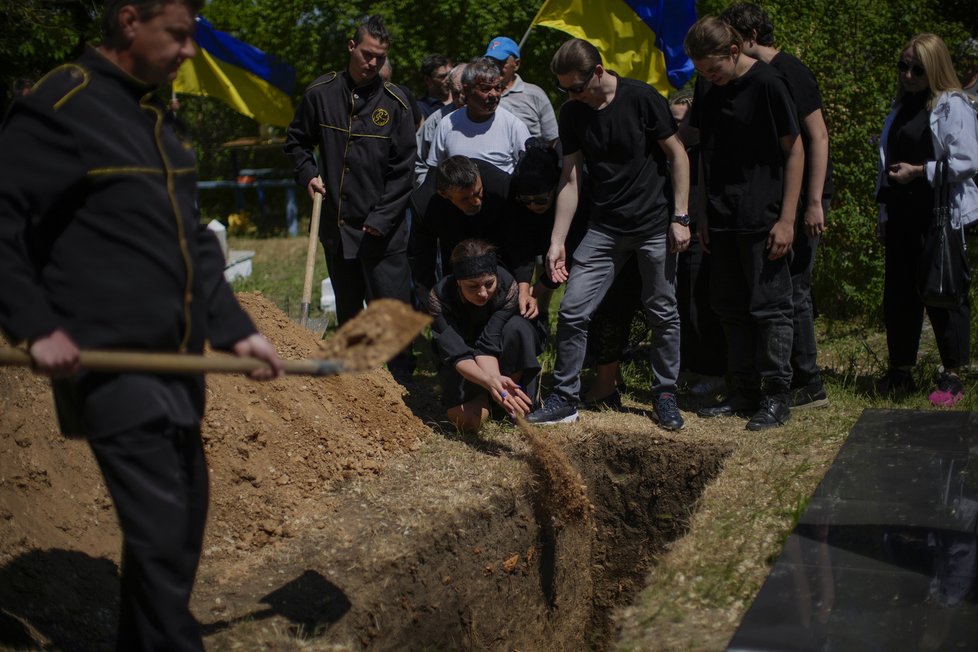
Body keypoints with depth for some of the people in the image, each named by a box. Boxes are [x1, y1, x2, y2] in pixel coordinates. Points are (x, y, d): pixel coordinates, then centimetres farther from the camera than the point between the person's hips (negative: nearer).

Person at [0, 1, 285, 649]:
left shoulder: (157, 116, 15)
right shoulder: (60, 108, -12)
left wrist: (234, 327, 12)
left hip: (178, 363, 9)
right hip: (116, 368, -9)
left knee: (182, 523, 15)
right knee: (161, 535, -8)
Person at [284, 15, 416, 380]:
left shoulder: (394, 102, -3)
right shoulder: (320, 93, 2)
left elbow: (402, 169, -3)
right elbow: (296, 141, 17)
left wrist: (382, 218, -10)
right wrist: (308, 173, -1)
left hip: (382, 229, -3)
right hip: (335, 223, 3)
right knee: (347, 311, 15)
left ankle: (400, 386, 3)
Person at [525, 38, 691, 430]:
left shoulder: (642, 99, -12)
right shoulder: (573, 114, 0)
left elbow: (677, 154, -6)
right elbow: (570, 179, 3)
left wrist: (680, 217, -9)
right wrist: (557, 241, -2)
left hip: (655, 226, -3)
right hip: (604, 229, 3)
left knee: (663, 313, 5)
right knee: (572, 312, -4)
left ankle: (665, 395, 21)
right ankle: (565, 398, 8)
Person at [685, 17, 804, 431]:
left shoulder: (766, 84, -12)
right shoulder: (706, 87, 7)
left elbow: (794, 152, -9)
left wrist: (787, 218, -12)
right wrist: (703, 214, 12)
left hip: (763, 220, -7)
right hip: (723, 220, 7)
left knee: (769, 306, -2)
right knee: (730, 306, 11)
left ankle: (777, 396, 6)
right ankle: (744, 393, 20)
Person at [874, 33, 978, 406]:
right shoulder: (901, 108, 16)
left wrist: (920, 172, -18)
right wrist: (884, 214, 18)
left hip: (942, 217, -7)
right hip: (903, 217, 7)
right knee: (898, 295, 8)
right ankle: (901, 372, 19)